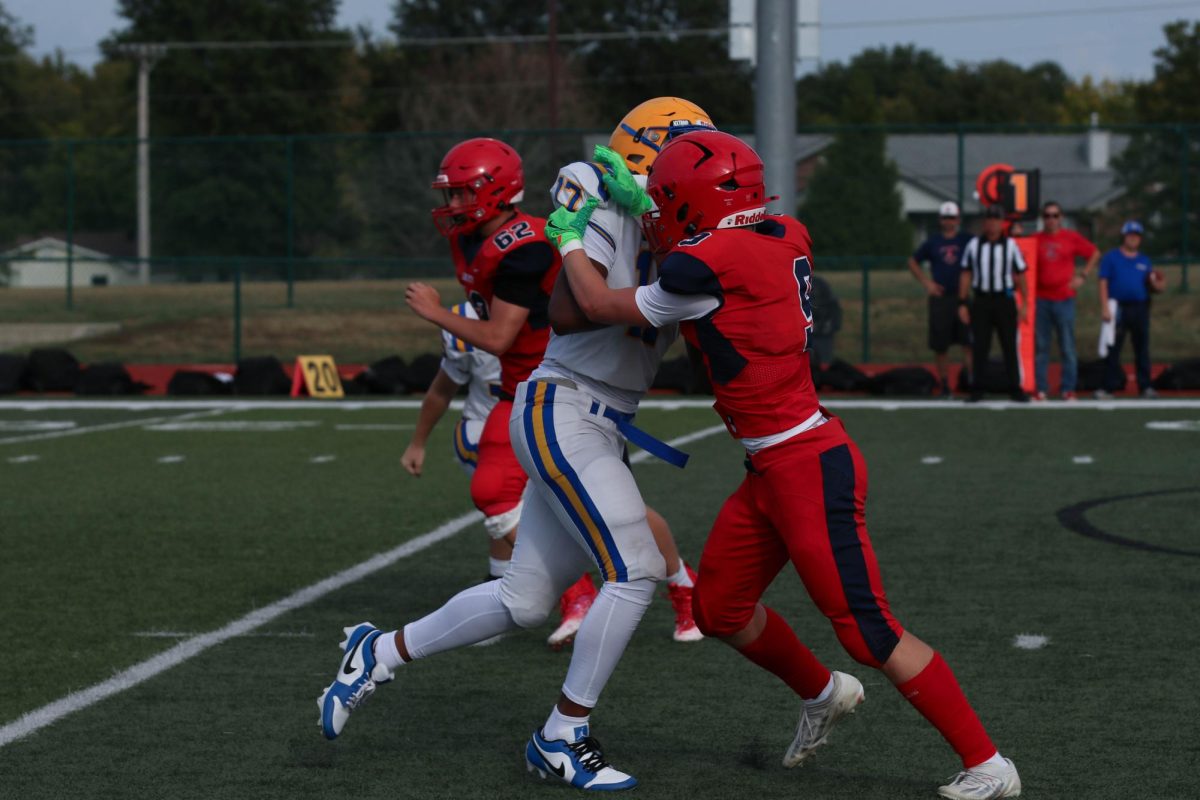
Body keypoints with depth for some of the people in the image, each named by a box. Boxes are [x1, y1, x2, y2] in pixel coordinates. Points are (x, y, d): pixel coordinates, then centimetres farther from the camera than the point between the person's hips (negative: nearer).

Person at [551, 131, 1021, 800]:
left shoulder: (709, 266, -19)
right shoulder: (784, 242, 5)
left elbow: (603, 307, -3)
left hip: (811, 468, -9)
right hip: (773, 471, 9)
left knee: (869, 632, -5)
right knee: (721, 607, 20)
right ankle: (824, 695, 41)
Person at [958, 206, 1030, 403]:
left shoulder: (1010, 245, 2)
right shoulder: (973, 245, 3)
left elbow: (1020, 276, 5)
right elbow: (965, 276, 6)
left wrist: (1025, 304, -1)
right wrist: (962, 304, 1)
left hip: (1004, 300, 0)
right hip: (981, 300, 0)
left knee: (1010, 346, 0)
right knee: (980, 346, 0)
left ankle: (1015, 388, 7)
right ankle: (977, 390, 5)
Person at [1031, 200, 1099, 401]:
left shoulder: (1071, 238, 3)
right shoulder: (1034, 240, 6)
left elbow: (1094, 254, 11)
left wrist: (1083, 276, 4)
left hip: (1064, 299, -1)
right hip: (1041, 300, 1)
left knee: (1067, 347, 0)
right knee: (1040, 347, 2)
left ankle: (1068, 389, 3)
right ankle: (1040, 389, 5)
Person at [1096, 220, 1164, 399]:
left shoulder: (1144, 260, 14)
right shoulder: (1111, 257, 4)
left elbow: (1153, 285, 16)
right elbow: (1103, 283, -2)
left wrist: (1157, 285, -9)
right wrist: (1105, 308, -11)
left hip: (1140, 308, 3)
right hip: (1118, 308, -3)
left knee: (1142, 348, 6)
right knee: (1112, 348, -3)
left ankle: (1145, 386, 11)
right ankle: (1109, 386, 1)